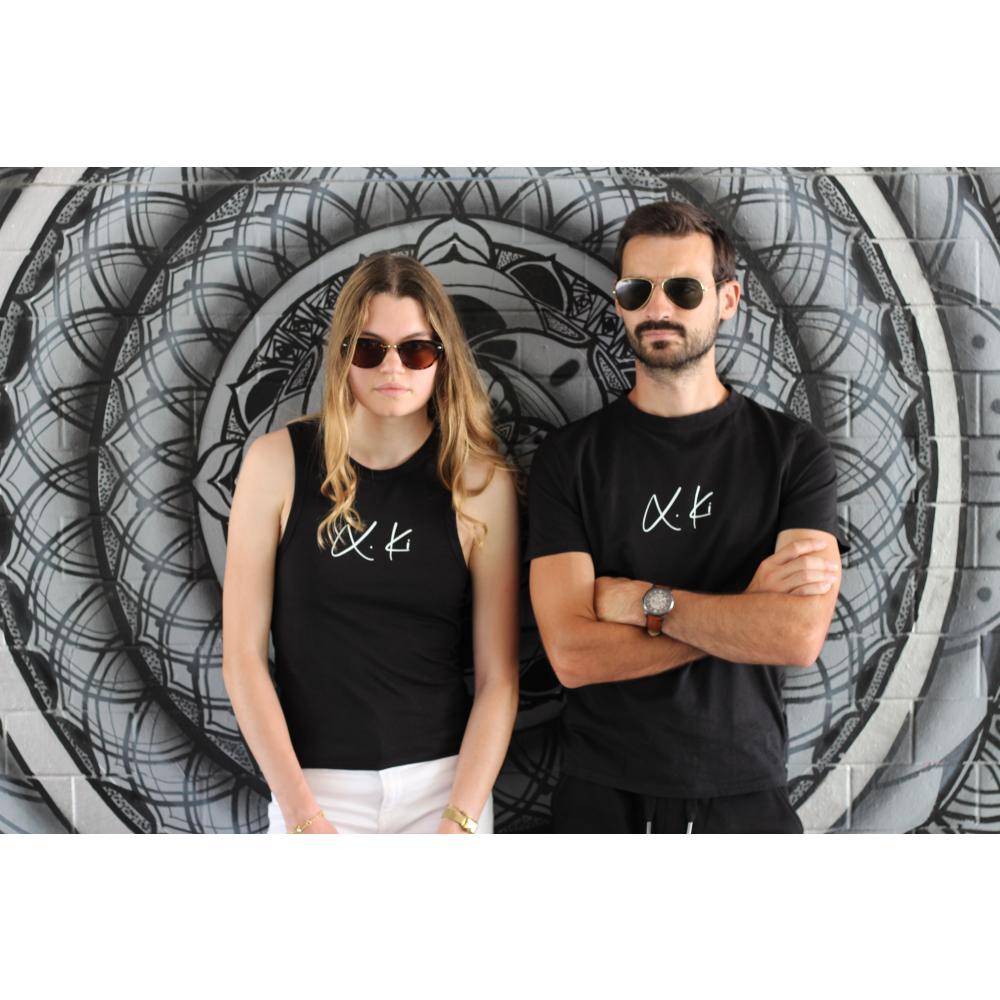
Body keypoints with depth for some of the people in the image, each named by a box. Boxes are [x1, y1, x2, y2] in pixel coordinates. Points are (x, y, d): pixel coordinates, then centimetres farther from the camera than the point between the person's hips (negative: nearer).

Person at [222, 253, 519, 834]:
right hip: (313, 785, 0)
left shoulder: (480, 482, -4)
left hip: (446, 781, 1)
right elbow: (243, 655, -5)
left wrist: (458, 824, -11)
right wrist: (303, 817, -10)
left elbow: (499, 677, -3)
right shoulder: (279, 461, -4)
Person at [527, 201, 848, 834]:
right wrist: (747, 606, -14)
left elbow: (801, 637, -16)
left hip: (746, 796, 1)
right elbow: (571, 654, -15)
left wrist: (641, 600, -14)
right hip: (604, 796, 0)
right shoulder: (570, 457, -4)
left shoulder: (795, 451, -3)